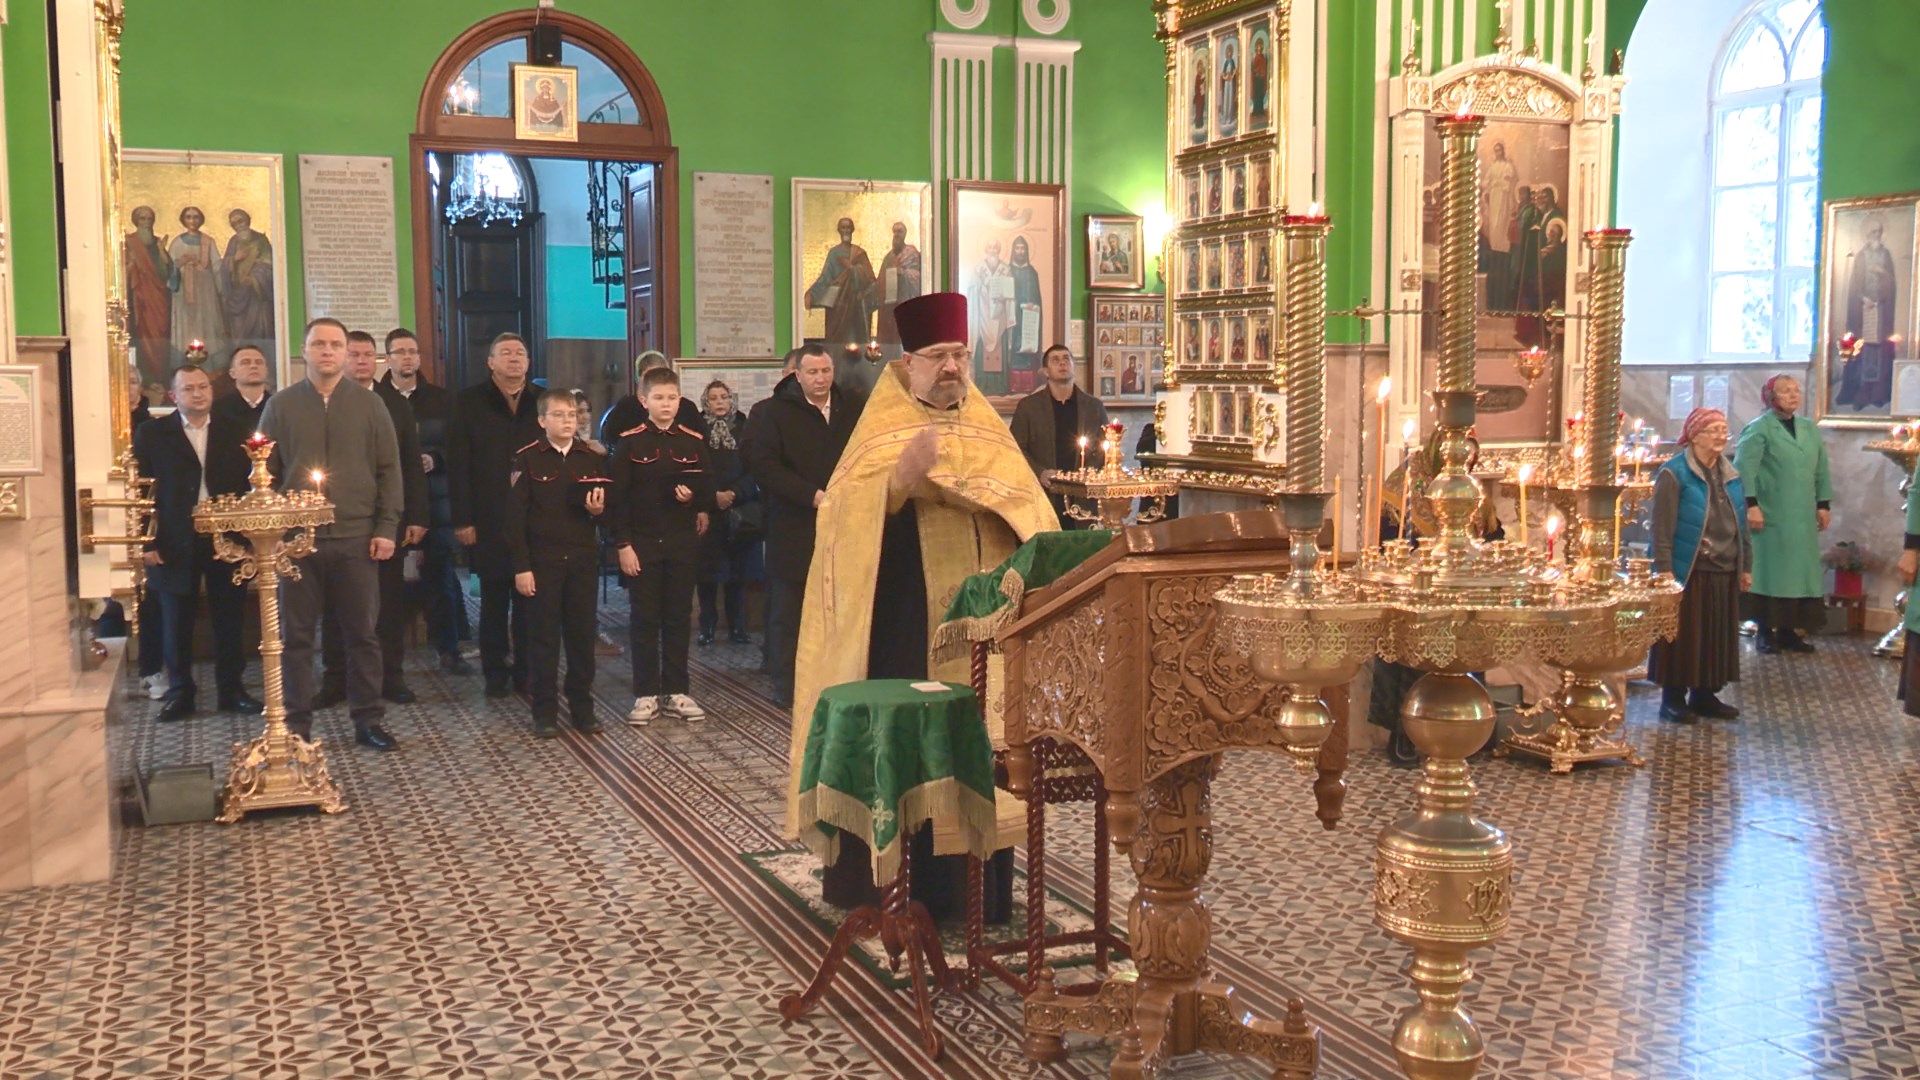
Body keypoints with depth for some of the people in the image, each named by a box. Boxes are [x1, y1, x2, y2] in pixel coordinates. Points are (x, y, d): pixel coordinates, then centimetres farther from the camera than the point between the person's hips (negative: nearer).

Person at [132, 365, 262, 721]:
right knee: (177, 623, 7)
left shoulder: (234, 433, 7)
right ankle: (179, 692, 17)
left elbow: (249, 485, 5)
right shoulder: (152, 435, 2)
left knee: (230, 619, 7)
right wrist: (147, 542, -7)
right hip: (176, 544, -1)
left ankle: (232, 689, 17)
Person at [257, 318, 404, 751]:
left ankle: (368, 720, 16)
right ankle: (296, 725, 14)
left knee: (362, 633, 6)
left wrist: (386, 527, -2)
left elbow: (389, 470, 5)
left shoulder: (369, 405, 5)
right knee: (297, 635, 5)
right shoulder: (280, 406, 5)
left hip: (356, 537, 0)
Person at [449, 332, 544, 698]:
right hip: (489, 520, -1)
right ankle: (495, 673, 15)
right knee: (494, 600, 7)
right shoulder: (469, 402, 2)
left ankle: (527, 670, 13)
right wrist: (462, 519, -8)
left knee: (529, 599, 3)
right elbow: (458, 465, -2)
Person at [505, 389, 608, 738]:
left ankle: (582, 707, 17)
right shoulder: (527, 459, -3)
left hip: (583, 559, 3)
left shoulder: (593, 458, 7)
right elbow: (516, 516, -5)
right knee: (543, 635, 3)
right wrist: (521, 567, -10)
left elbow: (607, 507, 13)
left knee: (582, 633, 7)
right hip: (542, 561, -3)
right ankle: (544, 711, 11)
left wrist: (598, 510, -12)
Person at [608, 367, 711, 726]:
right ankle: (646, 694, 9)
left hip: (682, 543, 2)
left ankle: (676, 692, 16)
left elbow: (708, 490, 9)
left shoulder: (694, 442, 5)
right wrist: (623, 544, -10)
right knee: (644, 619, 2)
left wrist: (694, 497, -14)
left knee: (678, 618, 7)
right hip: (641, 543, -2)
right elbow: (616, 496, -5)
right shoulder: (630, 442, -3)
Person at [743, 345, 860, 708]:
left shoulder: (852, 411, 10)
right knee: (787, 611, 3)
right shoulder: (774, 412, -1)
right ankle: (786, 687, 10)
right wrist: (813, 496, -15)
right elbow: (763, 466, -9)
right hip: (793, 530, -3)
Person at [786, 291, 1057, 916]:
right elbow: (846, 514, -12)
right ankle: (883, 883, 7)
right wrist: (900, 478, -28)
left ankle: (968, 883, 14)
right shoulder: (879, 432, 1)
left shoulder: (989, 430, 14)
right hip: (902, 625, -4)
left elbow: (1031, 512, 12)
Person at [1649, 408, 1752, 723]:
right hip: (1688, 573, -7)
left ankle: (1705, 695, 23)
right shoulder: (1673, 474, -9)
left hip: (1723, 574, 7)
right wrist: (1664, 569, -17)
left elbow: (1741, 525, 18)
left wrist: (1746, 565, 16)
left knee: (1717, 635, 11)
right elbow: (1662, 528, -13)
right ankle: (1673, 699, 8)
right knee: (1683, 635, -1)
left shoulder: (1730, 475, 13)